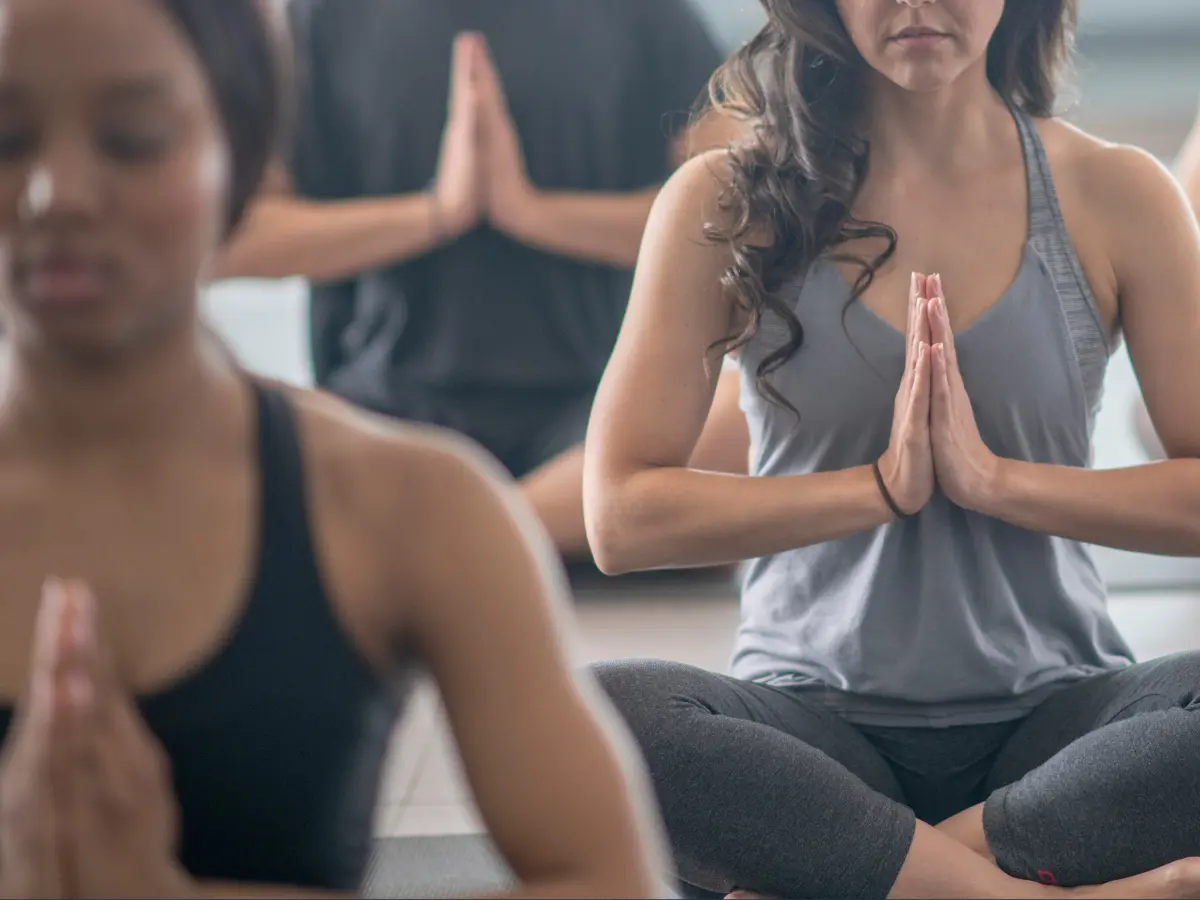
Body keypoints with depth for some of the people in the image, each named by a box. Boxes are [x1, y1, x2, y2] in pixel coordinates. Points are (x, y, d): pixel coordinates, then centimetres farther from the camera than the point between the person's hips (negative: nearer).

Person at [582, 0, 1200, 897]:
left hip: (1051, 713, 1)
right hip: (816, 715, 0)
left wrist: (993, 478, -14)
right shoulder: (726, 203, 1)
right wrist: (885, 485, -12)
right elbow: (622, 518, -6)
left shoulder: (1114, 195, 3)